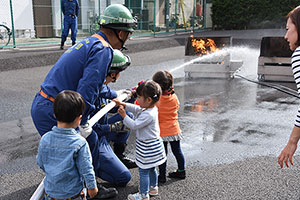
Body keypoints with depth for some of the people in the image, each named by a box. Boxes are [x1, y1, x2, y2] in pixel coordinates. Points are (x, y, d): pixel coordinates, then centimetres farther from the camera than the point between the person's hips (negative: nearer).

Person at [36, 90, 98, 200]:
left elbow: (40, 163, 4)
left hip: (50, 191, 4)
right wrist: (92, 187, 3)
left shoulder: (45, 139, -10)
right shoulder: (80, 143, -21)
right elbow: (86, 169, -13)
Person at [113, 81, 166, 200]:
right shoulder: (151, 108, 2)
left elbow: (134, 125, -26)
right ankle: (153, 188, 41)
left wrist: (124, 115, -20)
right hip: (152, 144, 10)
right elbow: (136, 109, 13)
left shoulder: (148, 115, -29)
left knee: (143, 171, 3)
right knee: (151, 168, 25)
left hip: (147, 147, -10)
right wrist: (123, 104, 6)